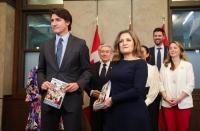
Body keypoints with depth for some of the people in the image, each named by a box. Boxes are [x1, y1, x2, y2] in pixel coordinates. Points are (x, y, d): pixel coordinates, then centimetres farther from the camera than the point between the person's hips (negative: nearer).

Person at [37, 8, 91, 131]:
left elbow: (87, 70, 2)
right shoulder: (46, 46, 13)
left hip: (72, 97, -3)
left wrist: (78, 84, -15)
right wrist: (42, 82, -5)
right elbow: (40, 70, 16)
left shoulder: (80, 44, 3)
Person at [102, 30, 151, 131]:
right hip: (114, 112, 5)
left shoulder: (140, 63, -7)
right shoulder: (116, 63, 10)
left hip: (133, 113, -5)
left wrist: (113, 99, -13)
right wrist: (105, 99, -4)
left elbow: (137, 90, -17)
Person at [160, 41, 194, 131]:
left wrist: (178, 98, -12)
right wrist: (165, 97, -8)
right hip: (167, 103, 2)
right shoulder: (164, 65, 9)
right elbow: (161, 83, 6)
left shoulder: (187, 65, 2)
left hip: (183, 103, -2)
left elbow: (190, 84, -4)